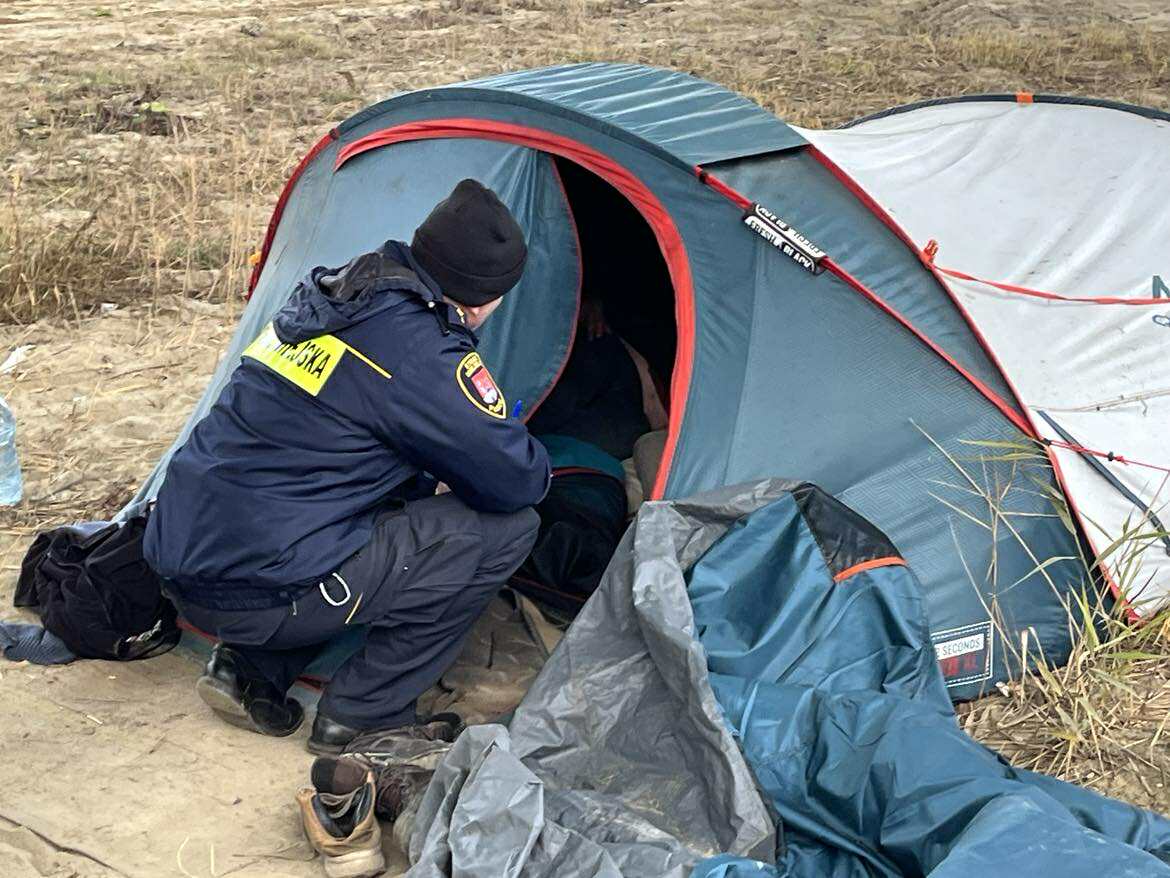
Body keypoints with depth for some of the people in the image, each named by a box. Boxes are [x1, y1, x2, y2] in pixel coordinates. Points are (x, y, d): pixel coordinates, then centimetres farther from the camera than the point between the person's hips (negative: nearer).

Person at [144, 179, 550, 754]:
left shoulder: (323, 301, 12)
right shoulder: (416, 350, -16)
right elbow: (518, 480, -9)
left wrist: (436, 478, 21)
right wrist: (534, 469, 14)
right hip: (258, 591, -9)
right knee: (505, 527, -4)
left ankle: (249, 669, 16)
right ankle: (361, 715, 4)